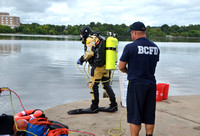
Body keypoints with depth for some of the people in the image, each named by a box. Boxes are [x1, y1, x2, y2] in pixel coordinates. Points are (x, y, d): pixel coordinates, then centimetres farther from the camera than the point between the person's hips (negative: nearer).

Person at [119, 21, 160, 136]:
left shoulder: (130, 47, -11)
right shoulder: (155, 47, 6)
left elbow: (121, 67, -5)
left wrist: (128, 71, 15)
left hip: (136, 84, -5)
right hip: (151, 84, 5)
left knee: (135, 117, 4)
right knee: (149, 116, 13)